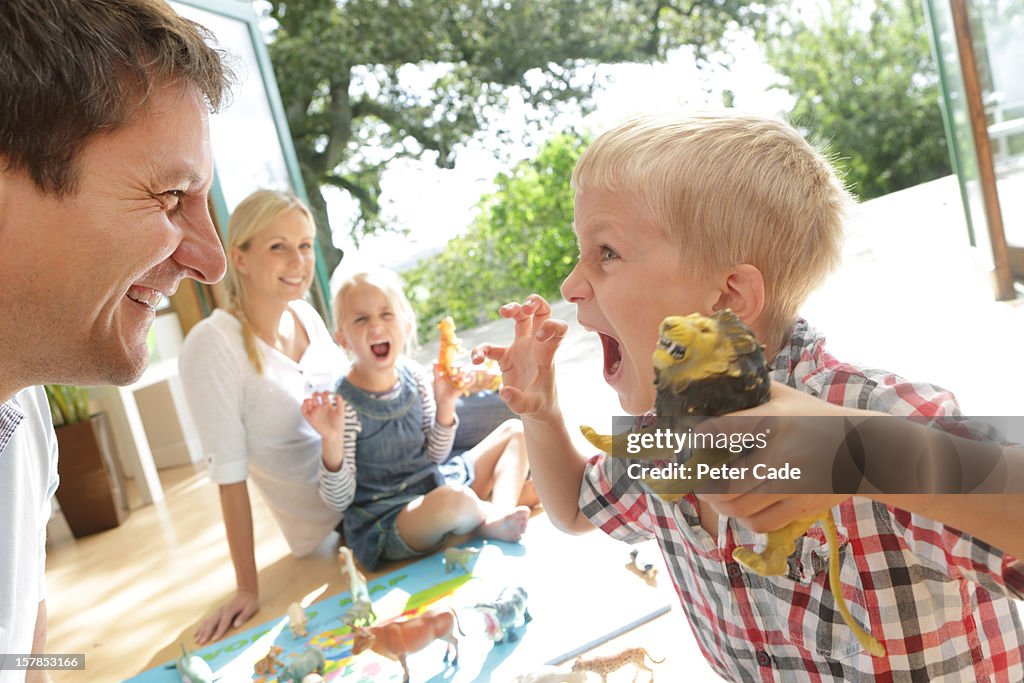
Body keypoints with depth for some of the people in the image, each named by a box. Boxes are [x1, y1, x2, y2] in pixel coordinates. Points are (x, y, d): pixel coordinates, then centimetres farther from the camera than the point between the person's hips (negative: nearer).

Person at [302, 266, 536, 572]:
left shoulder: (412, 376, -2)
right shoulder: (343, 405, -18)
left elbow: (435, 456, 6)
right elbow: (339, 500, -15)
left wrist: (445, 404, -9)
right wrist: (332, 441, -32)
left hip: (434, 484, 7)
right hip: (385, 523, -7)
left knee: (515, 430, 9)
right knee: (455, 500, -41)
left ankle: (502, 513, -14)